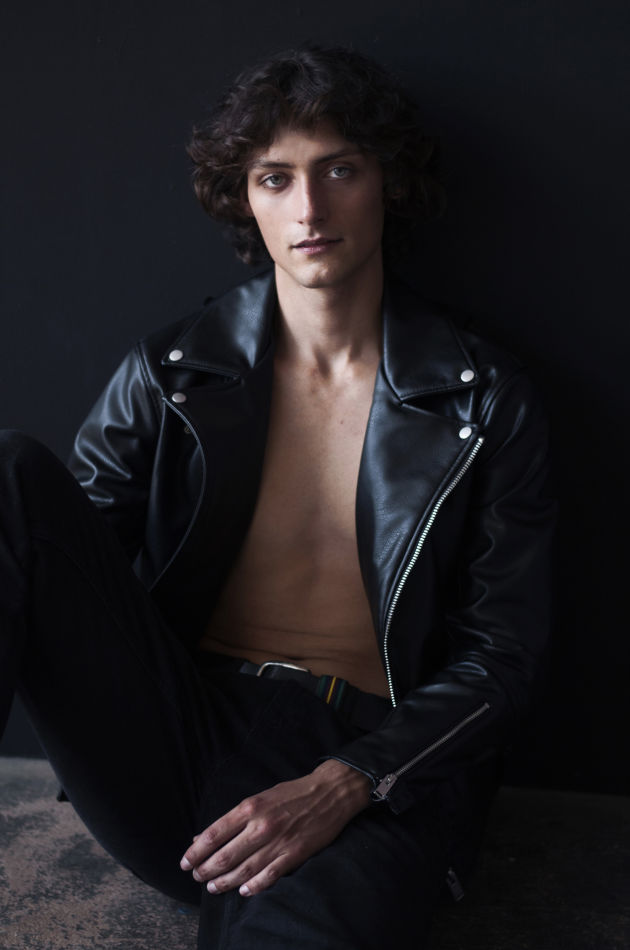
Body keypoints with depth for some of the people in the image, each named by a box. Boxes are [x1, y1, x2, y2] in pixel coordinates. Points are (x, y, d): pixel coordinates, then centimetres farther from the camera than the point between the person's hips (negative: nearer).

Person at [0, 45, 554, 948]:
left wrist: (344, 786, -13)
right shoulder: (168, 374, 9)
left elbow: (501, 654, 3)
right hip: (181, 738, 4)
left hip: (377, 773, -3)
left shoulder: (487, 400, 5)